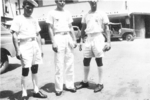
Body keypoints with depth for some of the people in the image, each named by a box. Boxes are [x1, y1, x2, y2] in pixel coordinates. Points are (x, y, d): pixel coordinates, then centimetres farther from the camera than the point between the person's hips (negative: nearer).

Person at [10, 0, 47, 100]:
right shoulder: (18, 19, -4)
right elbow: (14, 35, -9)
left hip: (35, 45, 6)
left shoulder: (34, 20, 13)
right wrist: (18, 50, -16)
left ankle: (36, 91, 21)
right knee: (25, 70, -5)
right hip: (25, 46, -6)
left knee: (35, 69, 10)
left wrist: (40, 48, 14)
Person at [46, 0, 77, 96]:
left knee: (70, 63, 6)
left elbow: (70, 28, 16)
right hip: (58, 37, -5)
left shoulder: (67, 13, 14)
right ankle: (59, 88, 4)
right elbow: (50, 29, -3)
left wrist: (74, 40, 9)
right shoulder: (52, 13, 0)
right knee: (59, 64, -5)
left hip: (68, 37, 5)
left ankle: (70, 85, 17)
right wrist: (53, 42, -12)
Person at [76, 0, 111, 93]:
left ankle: (100, 83, 9)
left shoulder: (102, 14, -1)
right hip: (88, 39, 5)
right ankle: (85, 82, 23)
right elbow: (83, 29, 16)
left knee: (99, 61, -1)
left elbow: (106, 28, -4)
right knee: (86, 61, 8)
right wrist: (81, 41, 12)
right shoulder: (86, 15, 12)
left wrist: (108, 41, -13)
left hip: (98, 38, -5)